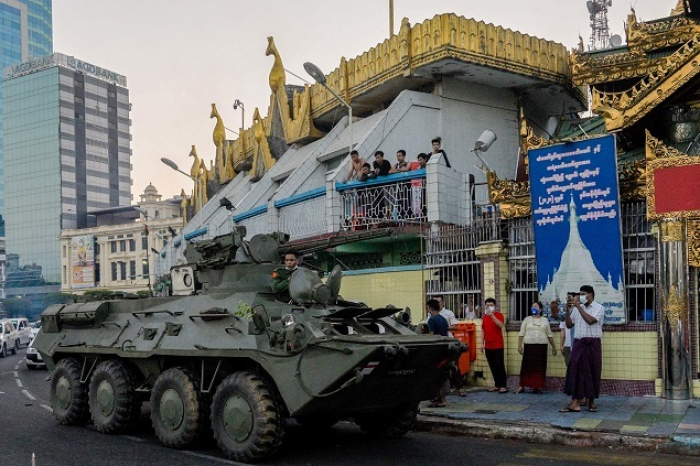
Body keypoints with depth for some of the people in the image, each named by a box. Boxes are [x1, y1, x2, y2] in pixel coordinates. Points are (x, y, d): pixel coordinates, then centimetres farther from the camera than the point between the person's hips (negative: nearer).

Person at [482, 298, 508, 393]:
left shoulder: (499, 315, -2)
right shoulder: (485, 316, 12)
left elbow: (501, 325, -20)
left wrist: (492, 316, -24)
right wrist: (482, 343, 10)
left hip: (498, 346, -5)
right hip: (488, 346, 5)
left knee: (500, 366, -4)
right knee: (493, 367, 7)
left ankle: (503, 386, -2)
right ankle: (497, 385, 14)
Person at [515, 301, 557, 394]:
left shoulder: (545, 320, 12)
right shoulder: (527, 319, 8)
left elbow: (549, 335, 13)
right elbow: (521, 334, 5)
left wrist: (553, 346, 11)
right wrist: (519, 345, -3)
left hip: (541, 346, 1)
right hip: (529, 346, -1)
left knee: (540, 367, 0)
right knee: (527, 366, -3)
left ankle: (537, 387, 7)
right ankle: (522, 386, 1)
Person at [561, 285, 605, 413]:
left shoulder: (599, 307, -1)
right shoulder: (576, 308, 12)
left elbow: (590, 320, -18)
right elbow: (569, 325, 10)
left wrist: (578, 305, -15)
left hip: (592, 344, -3)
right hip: (578, 343, 3)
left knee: (592, 372, 3)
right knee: (576, 370, -5)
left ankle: (591, 401, 15)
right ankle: (575, 402, -8)